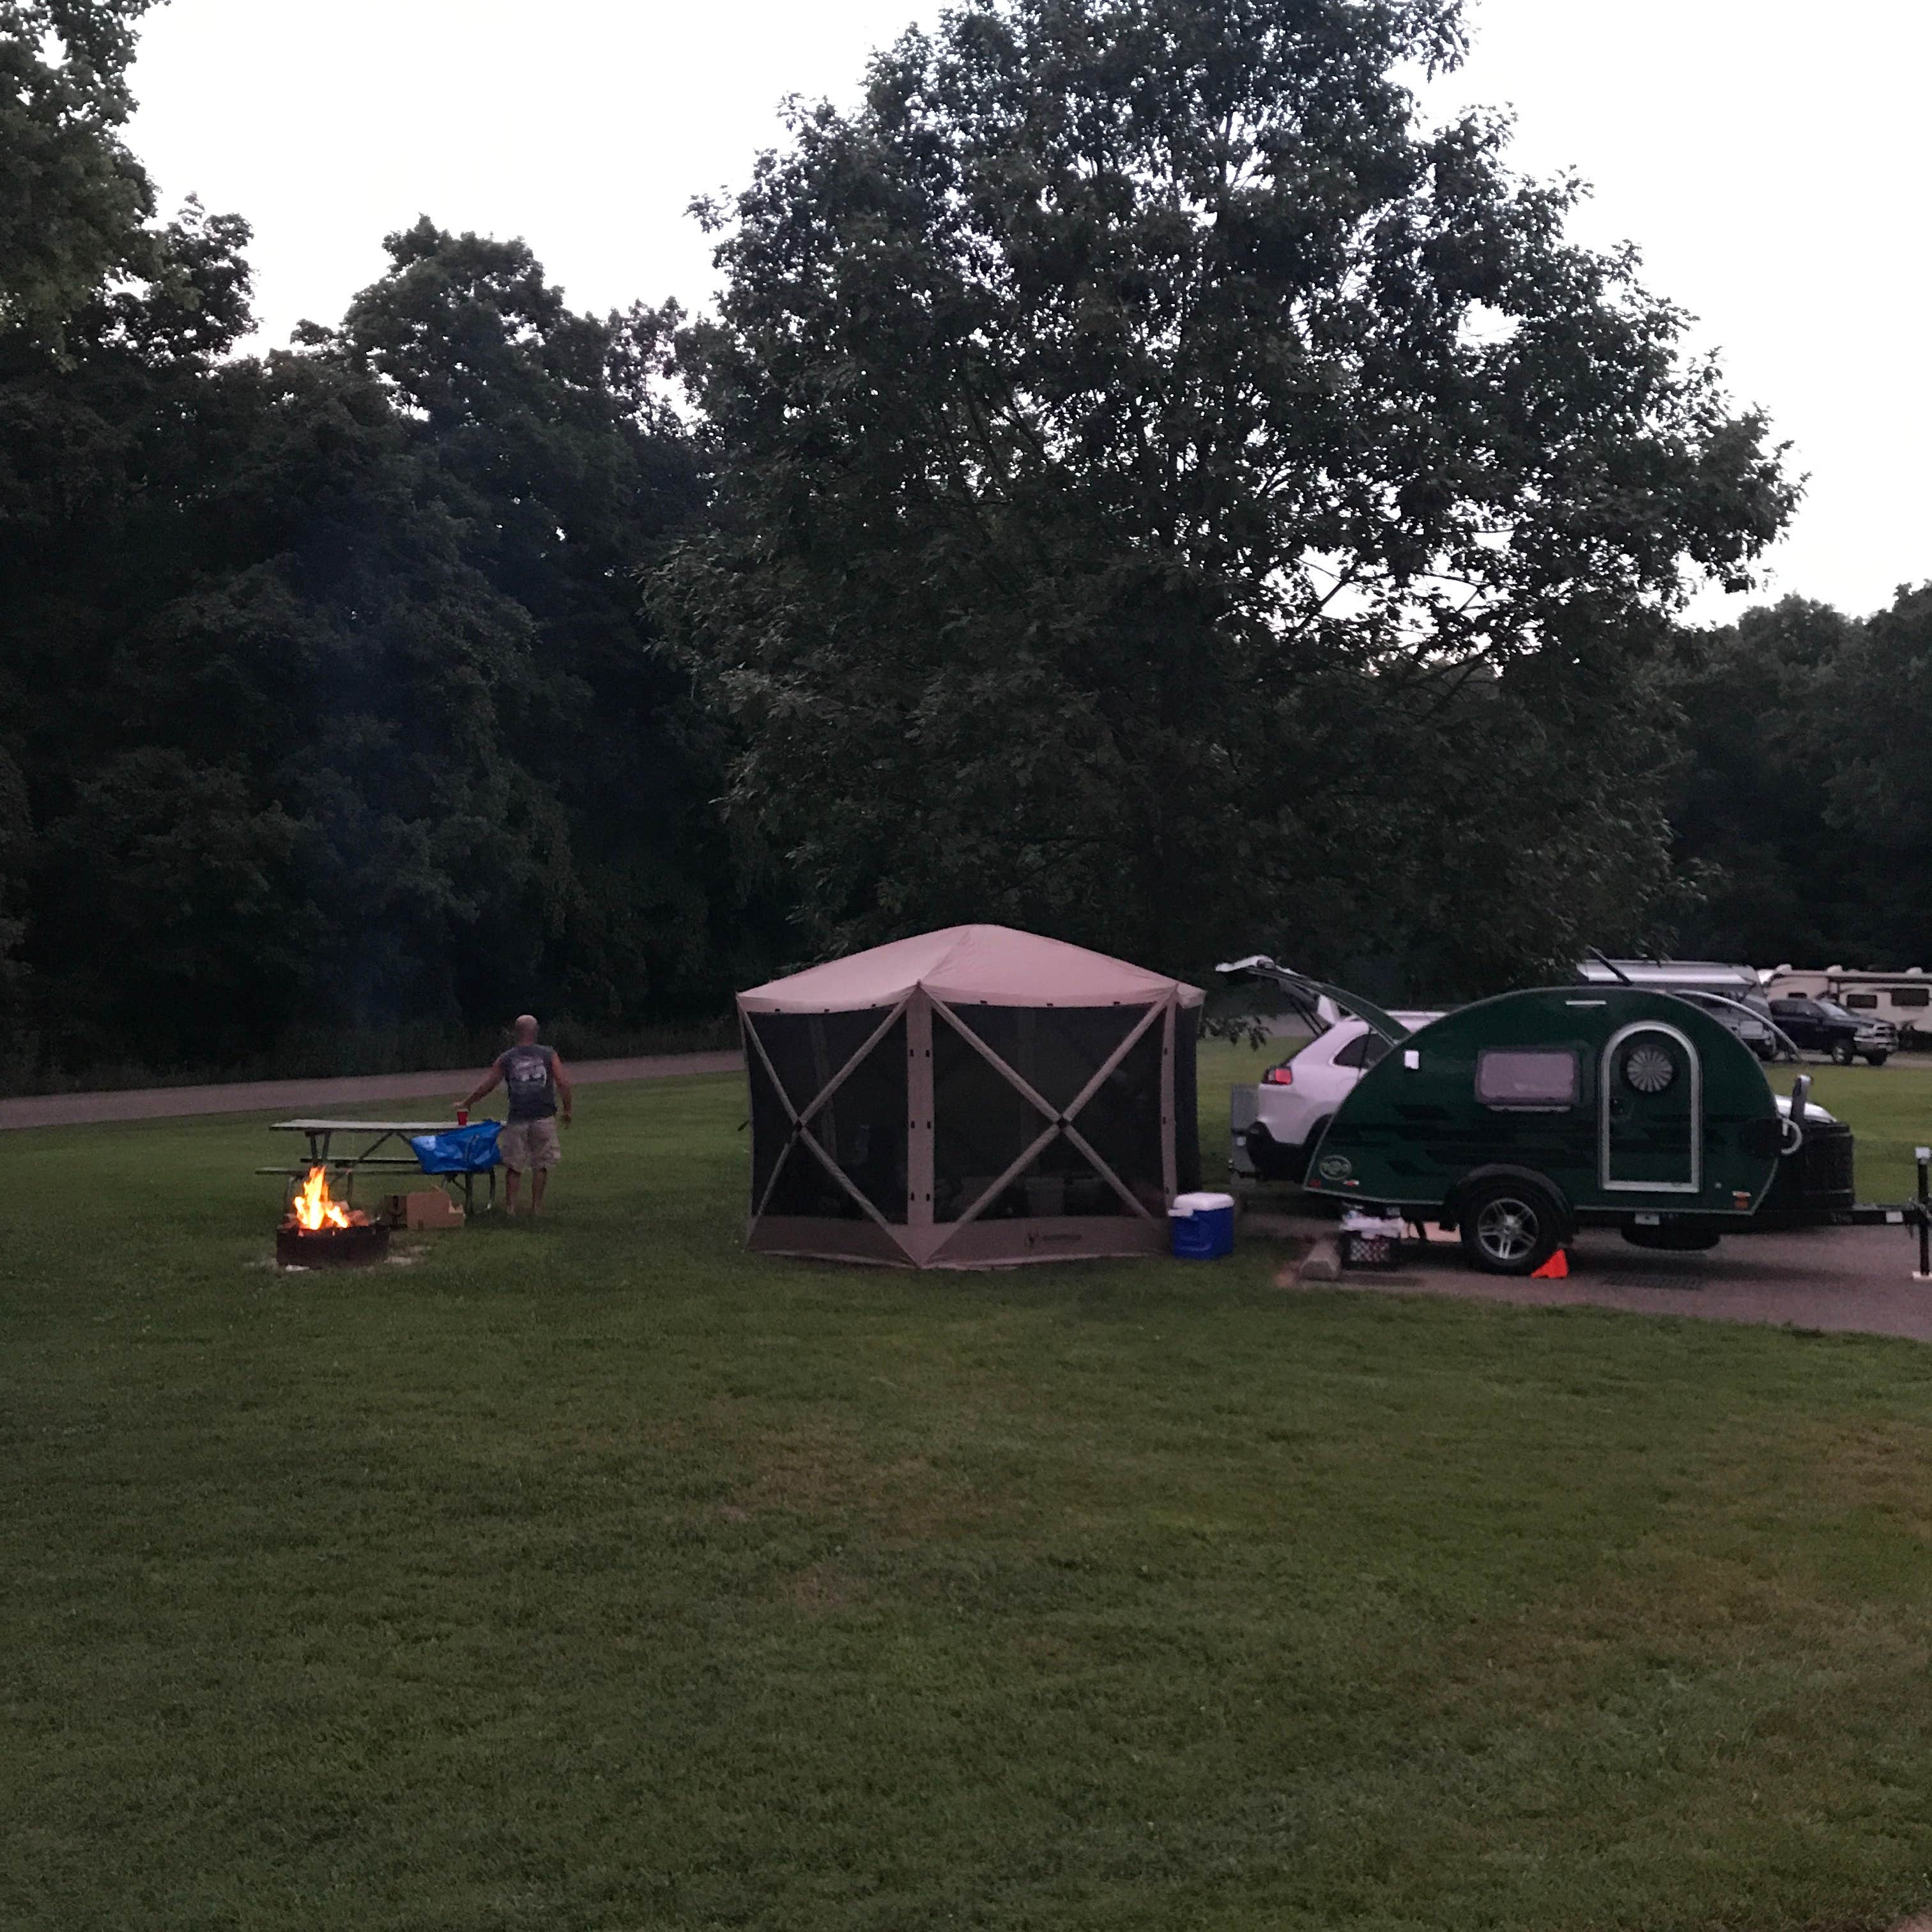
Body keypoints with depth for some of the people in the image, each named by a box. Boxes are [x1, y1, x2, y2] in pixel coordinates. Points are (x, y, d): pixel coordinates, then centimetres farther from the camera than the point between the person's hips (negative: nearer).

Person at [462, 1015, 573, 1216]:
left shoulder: (505, 1059, 4)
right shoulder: (549, 1055, 0)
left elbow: (487, 1086, 9)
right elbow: (563, 1083, -6)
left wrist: (467, 1103, 22)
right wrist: (567, 1110, 5)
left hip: (518, 1120, 1)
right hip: (544, 1117, -1)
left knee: (515, 1166, 9)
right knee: (541, 1164, 8)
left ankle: (510, 1205, 5)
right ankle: (536, 1206, 10)